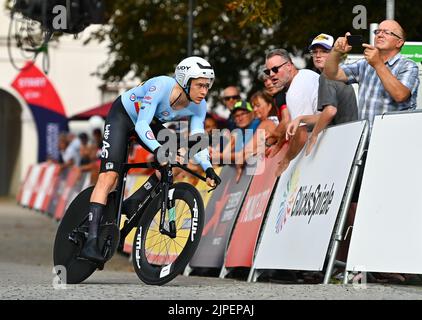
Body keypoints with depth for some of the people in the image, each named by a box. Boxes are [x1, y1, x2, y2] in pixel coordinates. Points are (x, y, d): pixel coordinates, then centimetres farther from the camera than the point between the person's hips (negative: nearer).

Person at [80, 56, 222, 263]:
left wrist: (208, 169, -34)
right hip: (122, 116, -6)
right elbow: (142, 125, -38)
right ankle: (91, 241, -24)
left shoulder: (198, 107, -19)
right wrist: (157, 149, -54)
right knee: (109, 176, -18)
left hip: (150, 122, 6)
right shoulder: (160, 87, -36)